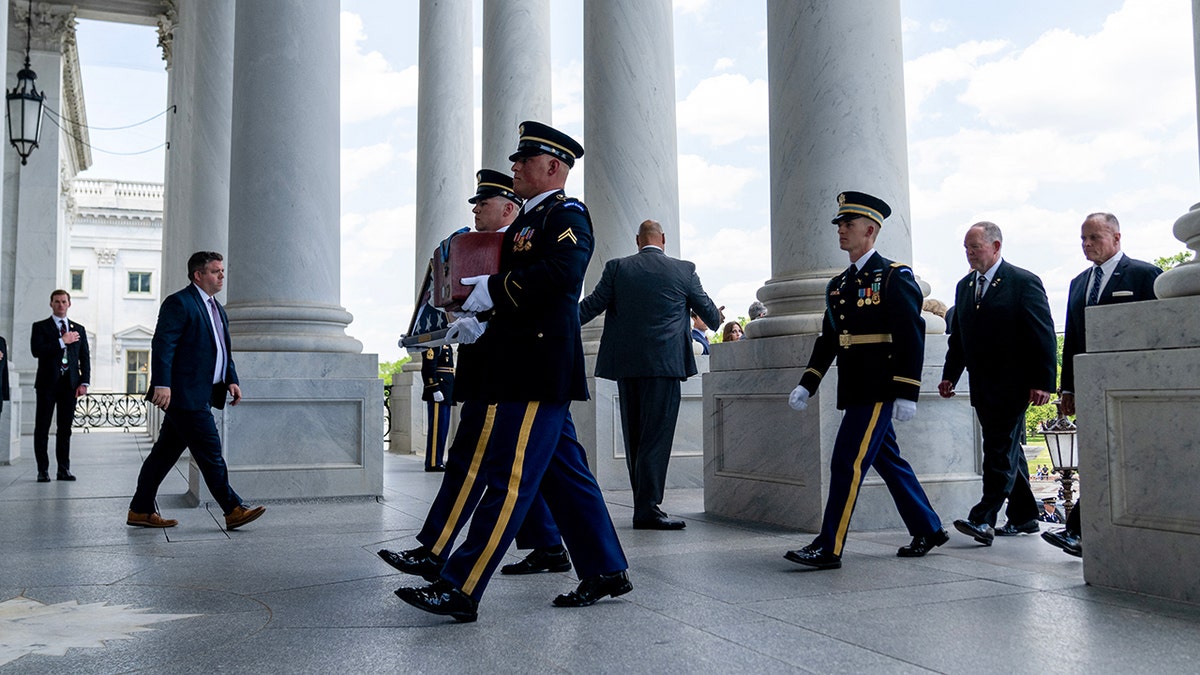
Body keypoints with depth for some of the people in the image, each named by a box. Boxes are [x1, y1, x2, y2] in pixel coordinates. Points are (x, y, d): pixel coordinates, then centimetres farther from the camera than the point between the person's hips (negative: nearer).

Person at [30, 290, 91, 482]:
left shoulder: (79, 329, 15)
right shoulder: (40, 327, 6)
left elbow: (85, 357, 11)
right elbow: (36, 351, -10)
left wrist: (84, 383, 1)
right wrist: (62, 342, -13)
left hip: (70, 384, 2)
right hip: (48, 383, -2)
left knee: (65, 429, 4)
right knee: (42, 428, -1)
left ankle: (64, 469, 7)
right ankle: (43, 470, 4)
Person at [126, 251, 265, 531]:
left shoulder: (218, 309, 21)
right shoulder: (179, 303, -9)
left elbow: (224, 350, 25)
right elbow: (162, 344, -16)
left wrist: (231, 380, 12)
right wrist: (162, 384, -24)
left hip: (201, 396, 9)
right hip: (184, 393, -9)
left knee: (166, 452, 13)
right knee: (210, 451, -6)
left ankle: (140, 510, 20)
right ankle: (233, 510, -1)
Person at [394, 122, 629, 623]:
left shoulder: (567, 214, -6)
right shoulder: (528, 221, 22)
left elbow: (561, 272, -26)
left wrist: (494, 288, -18)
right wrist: (482, 319, 6)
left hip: (538, 373, -10)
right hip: (526, 370, 10)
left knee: (509, 479, -9)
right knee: (565, 476, 13)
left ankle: (460, 590, -7)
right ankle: (606, 572, 22)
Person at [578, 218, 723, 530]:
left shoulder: (617, 268, 4)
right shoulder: (684, 270, 1)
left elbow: (590, 306, 3)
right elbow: (708, 311, 12)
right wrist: (717, 318, 36)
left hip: (626, 364, 3)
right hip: (664, 363, -3)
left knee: (634, 437, 12)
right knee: (656, 436, -2)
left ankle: (644, 502, 20)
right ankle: (647, 508, -5)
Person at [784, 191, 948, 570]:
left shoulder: (895, 277, -8)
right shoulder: (838, 285, 15)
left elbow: (913, 337, -12)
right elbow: (828, 340, 17)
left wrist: (907, 394, -17)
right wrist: (806, 385, 10)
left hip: (878, 390, -8)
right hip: (854, 392, 8)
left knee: (847, 463, -10)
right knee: (889, 462, 15)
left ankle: (829, 548, -6)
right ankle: (928, 530, 29)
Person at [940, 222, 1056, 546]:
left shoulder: (1024, 282, -6)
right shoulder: (964, 286, 14)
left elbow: (1043, 335, -9)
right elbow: (958, 336, 17)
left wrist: (1043, 382, -15)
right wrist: (950, 374, 6)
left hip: (1012, 385, -7)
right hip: (982, 386, 7)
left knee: (1001, 450, -10)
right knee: (1006, 450, 13)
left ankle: (983, 519, -15)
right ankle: (1023, 516, 23)